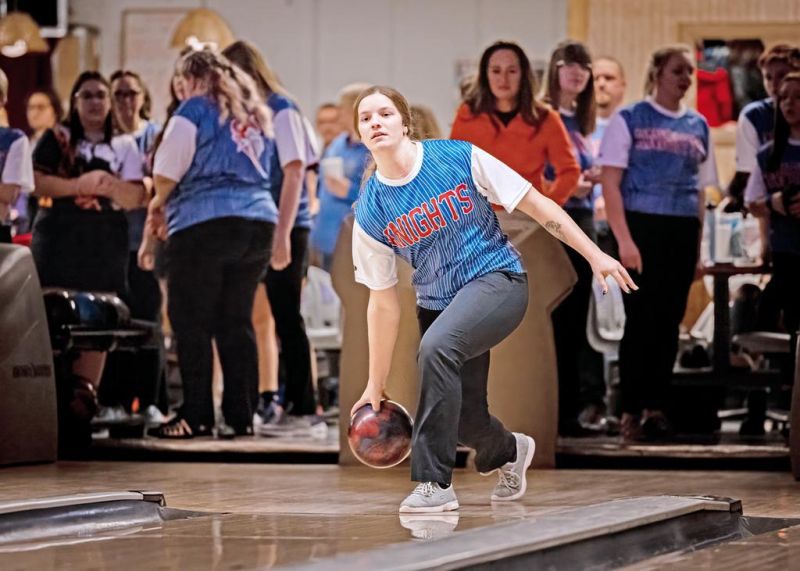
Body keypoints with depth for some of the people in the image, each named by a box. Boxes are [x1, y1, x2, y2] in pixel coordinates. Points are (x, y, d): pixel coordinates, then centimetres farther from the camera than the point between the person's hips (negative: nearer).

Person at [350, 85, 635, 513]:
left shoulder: (459, 158, -12)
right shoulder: (370, 212, -6)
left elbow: (535, 205, -5)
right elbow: (383, 302, 1)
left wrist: (595, 255, -8)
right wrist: (375, 385, 1)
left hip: (497, 280, -4)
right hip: (438, 305, 4)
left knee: (437, 345, -32)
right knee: (464, 420, 6)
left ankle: (435, 484, -25)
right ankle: (509, 452, 47)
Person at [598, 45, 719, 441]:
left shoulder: (698, 127, 14)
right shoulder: (628, 120, 1)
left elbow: (700, 191, 17)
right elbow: (611, 183, -4)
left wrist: (698, 247, 11)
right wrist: (624, 240, -13)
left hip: (682, 234, 4)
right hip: (641, 227, -4)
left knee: (669, 322, 4)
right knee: (641, 320, -5)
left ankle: (656, 406, 12)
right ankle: (631, 411, 1)